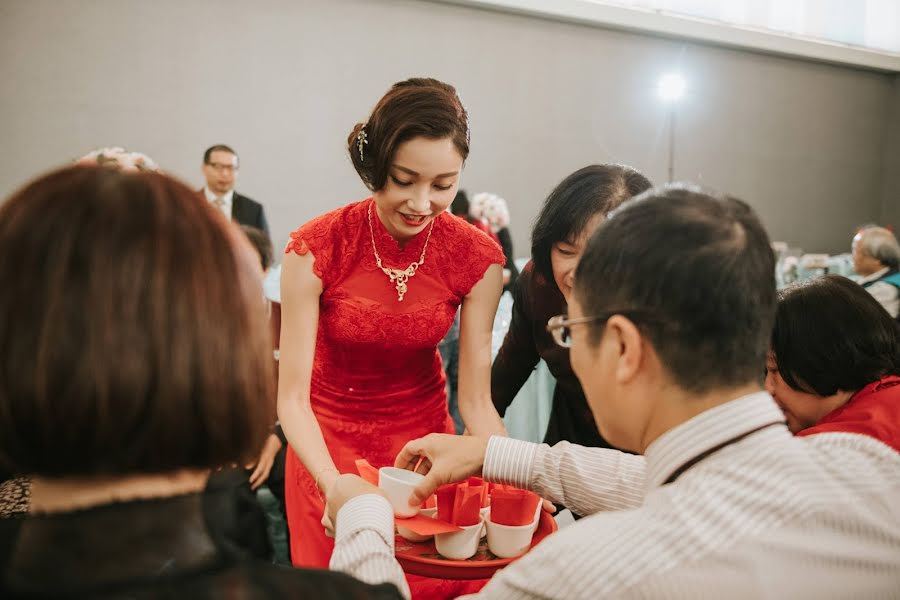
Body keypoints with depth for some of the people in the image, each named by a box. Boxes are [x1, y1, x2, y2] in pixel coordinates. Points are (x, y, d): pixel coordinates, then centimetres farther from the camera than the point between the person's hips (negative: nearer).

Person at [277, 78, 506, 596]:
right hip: (330, 444, -1)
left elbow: (476, 399, -13)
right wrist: (336, 486, -36)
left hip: (425, 437, 2)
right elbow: (293, 397, -21)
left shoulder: (478, 257, -16)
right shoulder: (316, 250, -22)